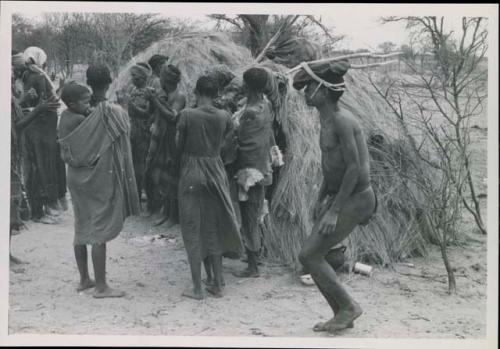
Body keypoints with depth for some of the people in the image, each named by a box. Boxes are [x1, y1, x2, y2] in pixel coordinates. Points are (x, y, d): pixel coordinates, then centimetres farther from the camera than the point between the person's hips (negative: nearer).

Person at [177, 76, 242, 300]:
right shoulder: (224, 117, -2)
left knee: (193, 230, 5)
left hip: (191, 173, -3)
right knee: (214, 229, 14)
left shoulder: (187, 115, -11)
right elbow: (223, 144, 4)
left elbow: (179, 146, -4)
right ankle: (217, 285, 19)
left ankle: (197, 289, 7)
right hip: (215, 173, 4)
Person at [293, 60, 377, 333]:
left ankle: (348, 306, 7)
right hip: (339, 197, 10)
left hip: (353, 201, -10)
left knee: (308, 257, -7)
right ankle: (342, 316, 18)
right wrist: (321, 199, 19)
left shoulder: (341, 120, -22)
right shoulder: (328, 118, 10)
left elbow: (355, 167, -24)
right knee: (313, 256, 9)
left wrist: (334, 211, -22)